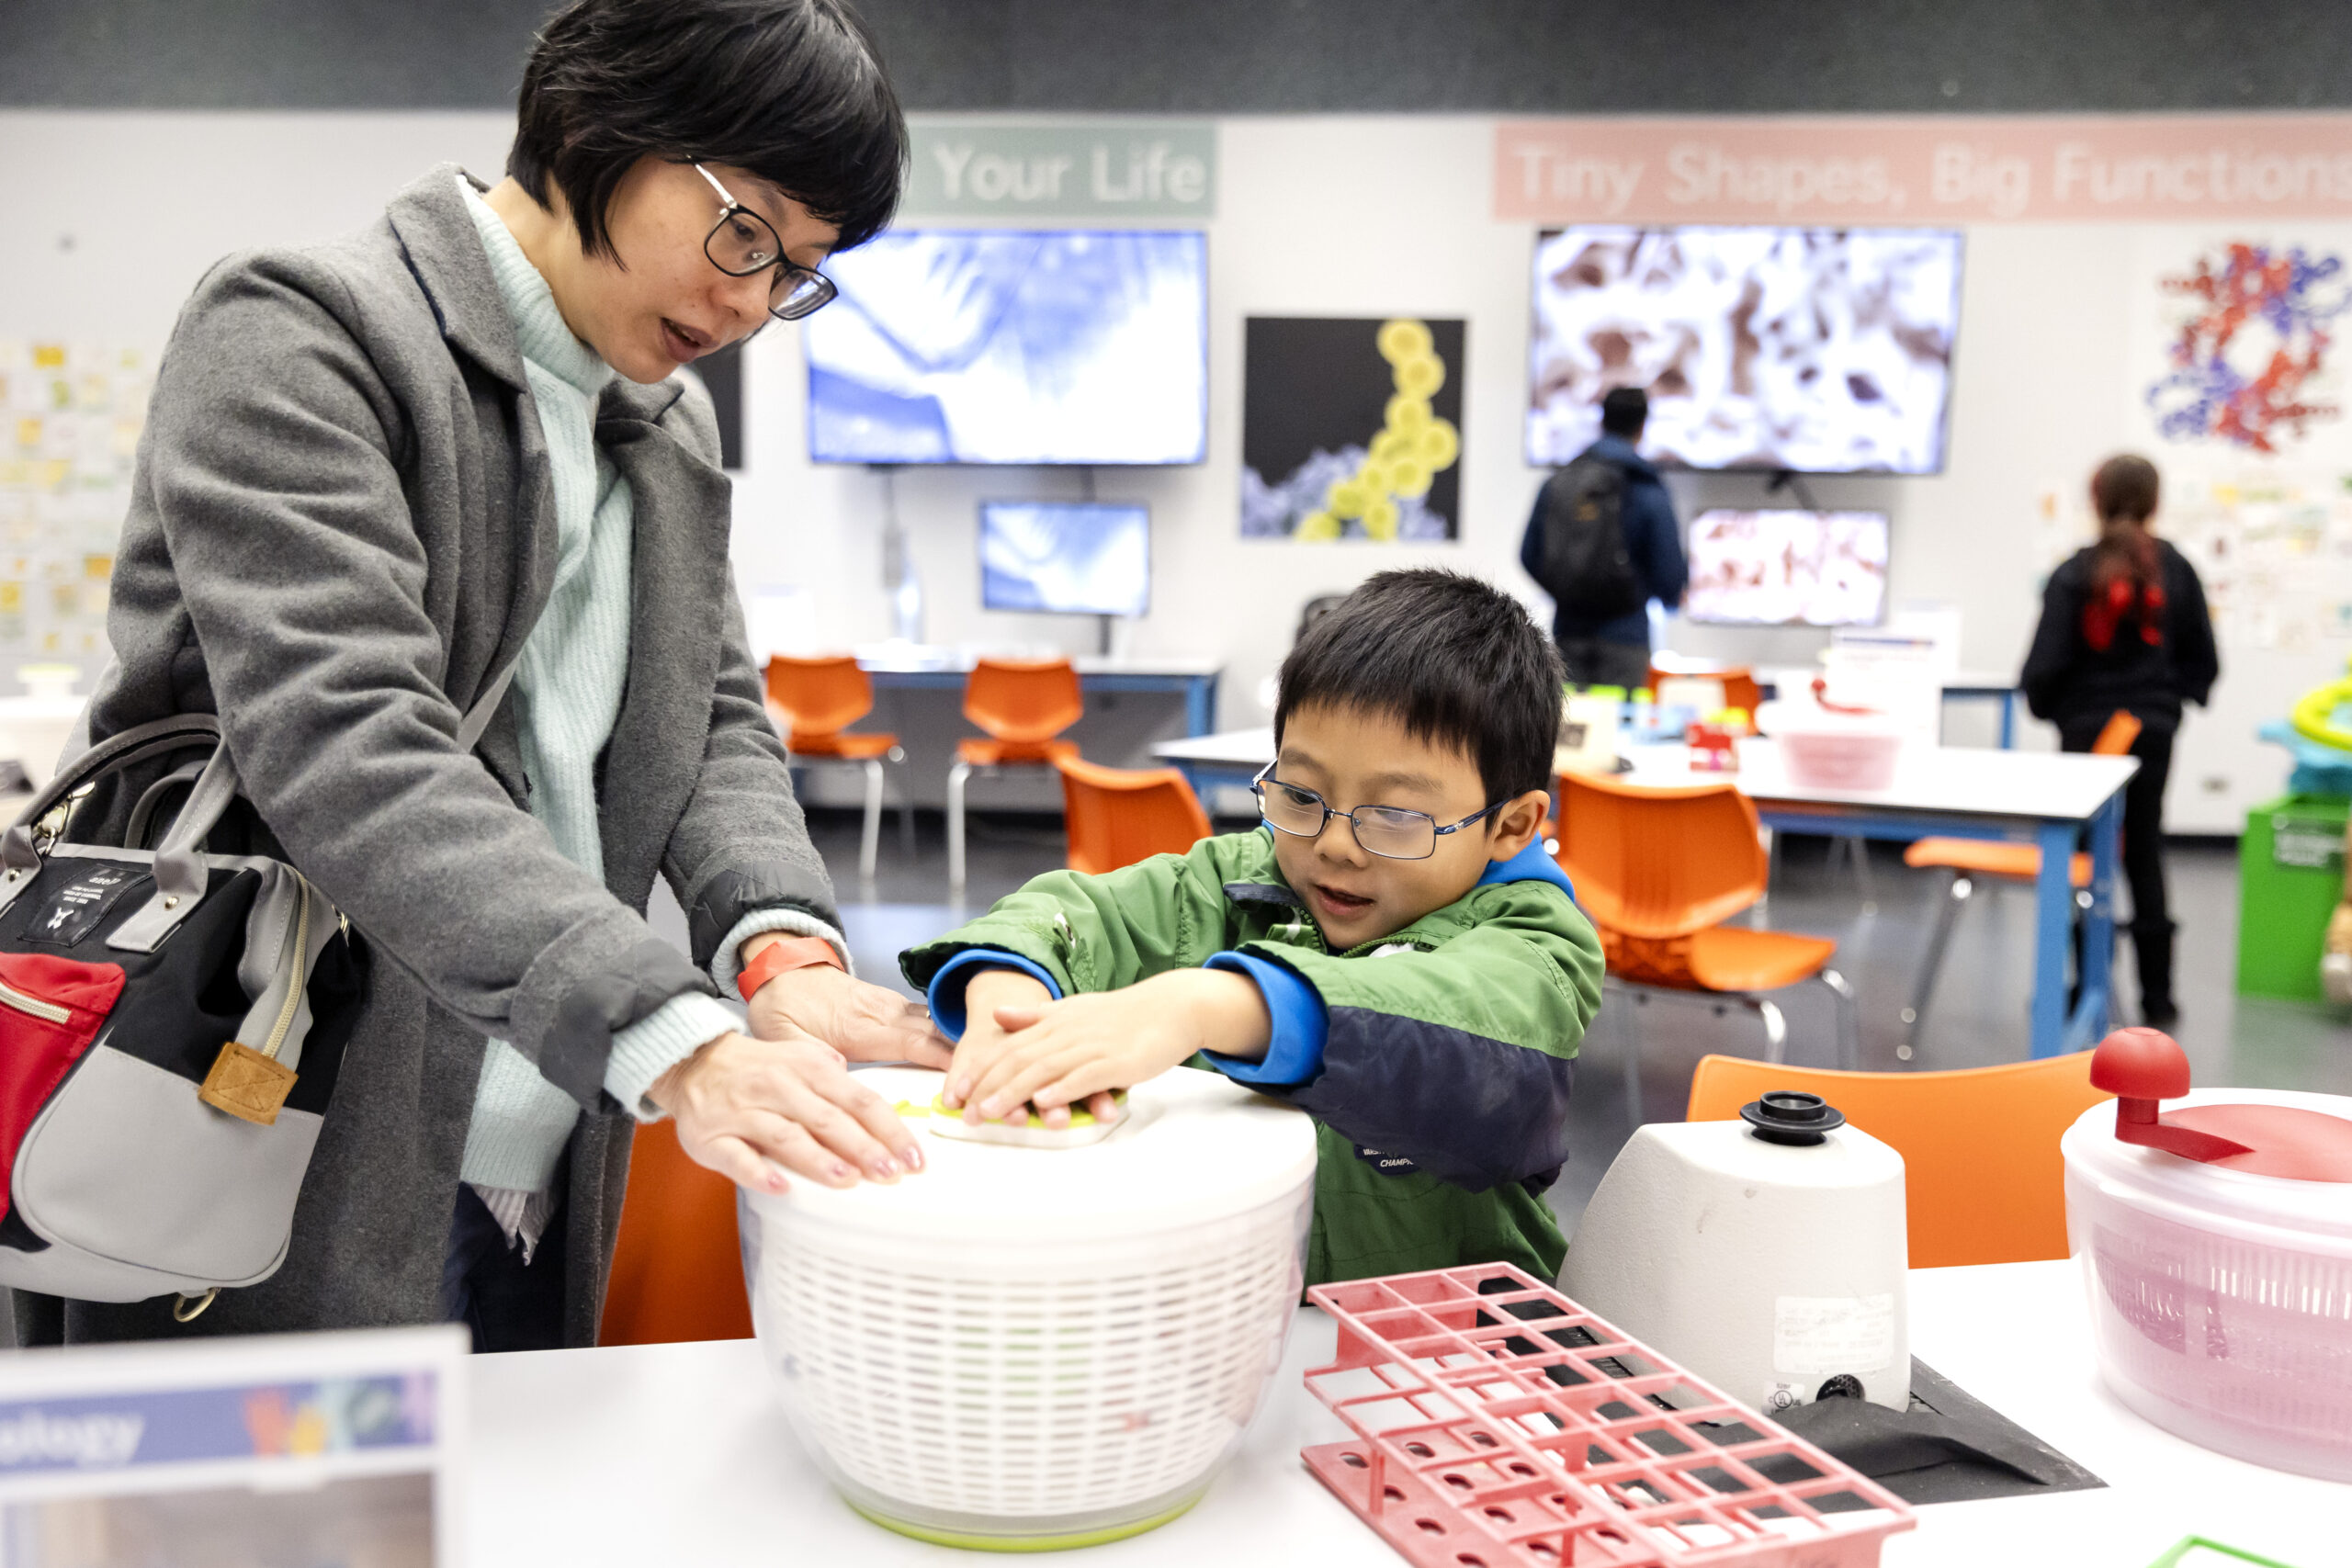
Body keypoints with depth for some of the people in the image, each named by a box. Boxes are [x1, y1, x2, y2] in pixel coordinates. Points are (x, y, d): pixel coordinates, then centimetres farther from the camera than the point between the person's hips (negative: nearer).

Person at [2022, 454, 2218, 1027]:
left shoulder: (2074, 575, -11)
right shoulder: (2175, 570, -1)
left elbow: (2046, 663, -10)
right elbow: (2202, 657, 4)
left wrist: (2044, 704, 9)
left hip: (2086, 728, -3)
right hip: (2153, 730, 3)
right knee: (2145, 854, 11)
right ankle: (2157, 996, 15)